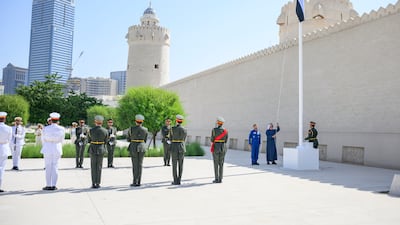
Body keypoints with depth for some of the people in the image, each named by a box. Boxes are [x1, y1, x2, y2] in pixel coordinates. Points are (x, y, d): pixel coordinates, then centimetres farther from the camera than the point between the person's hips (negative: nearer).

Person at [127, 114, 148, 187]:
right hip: (142, 147, 3)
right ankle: (138, 182, 7)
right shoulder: (145, 130, 2)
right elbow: (145, 140, 8)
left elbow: (128, 139, 4)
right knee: (140, 164, 6)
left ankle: (135, 182, -2)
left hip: (133, 147, -3)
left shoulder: (131, 129, -6)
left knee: (135, 165, 0)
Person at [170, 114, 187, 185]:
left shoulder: (172, 128, -7)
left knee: (174, 165, 2)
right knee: (180, 165, 6)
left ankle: (175, 181, 2)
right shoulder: (184, 130, 2)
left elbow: (171, 138, 3)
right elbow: (184, 140, 10)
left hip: (174, 147, -3)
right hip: (182, 147, 3)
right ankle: (179, 180, 7)